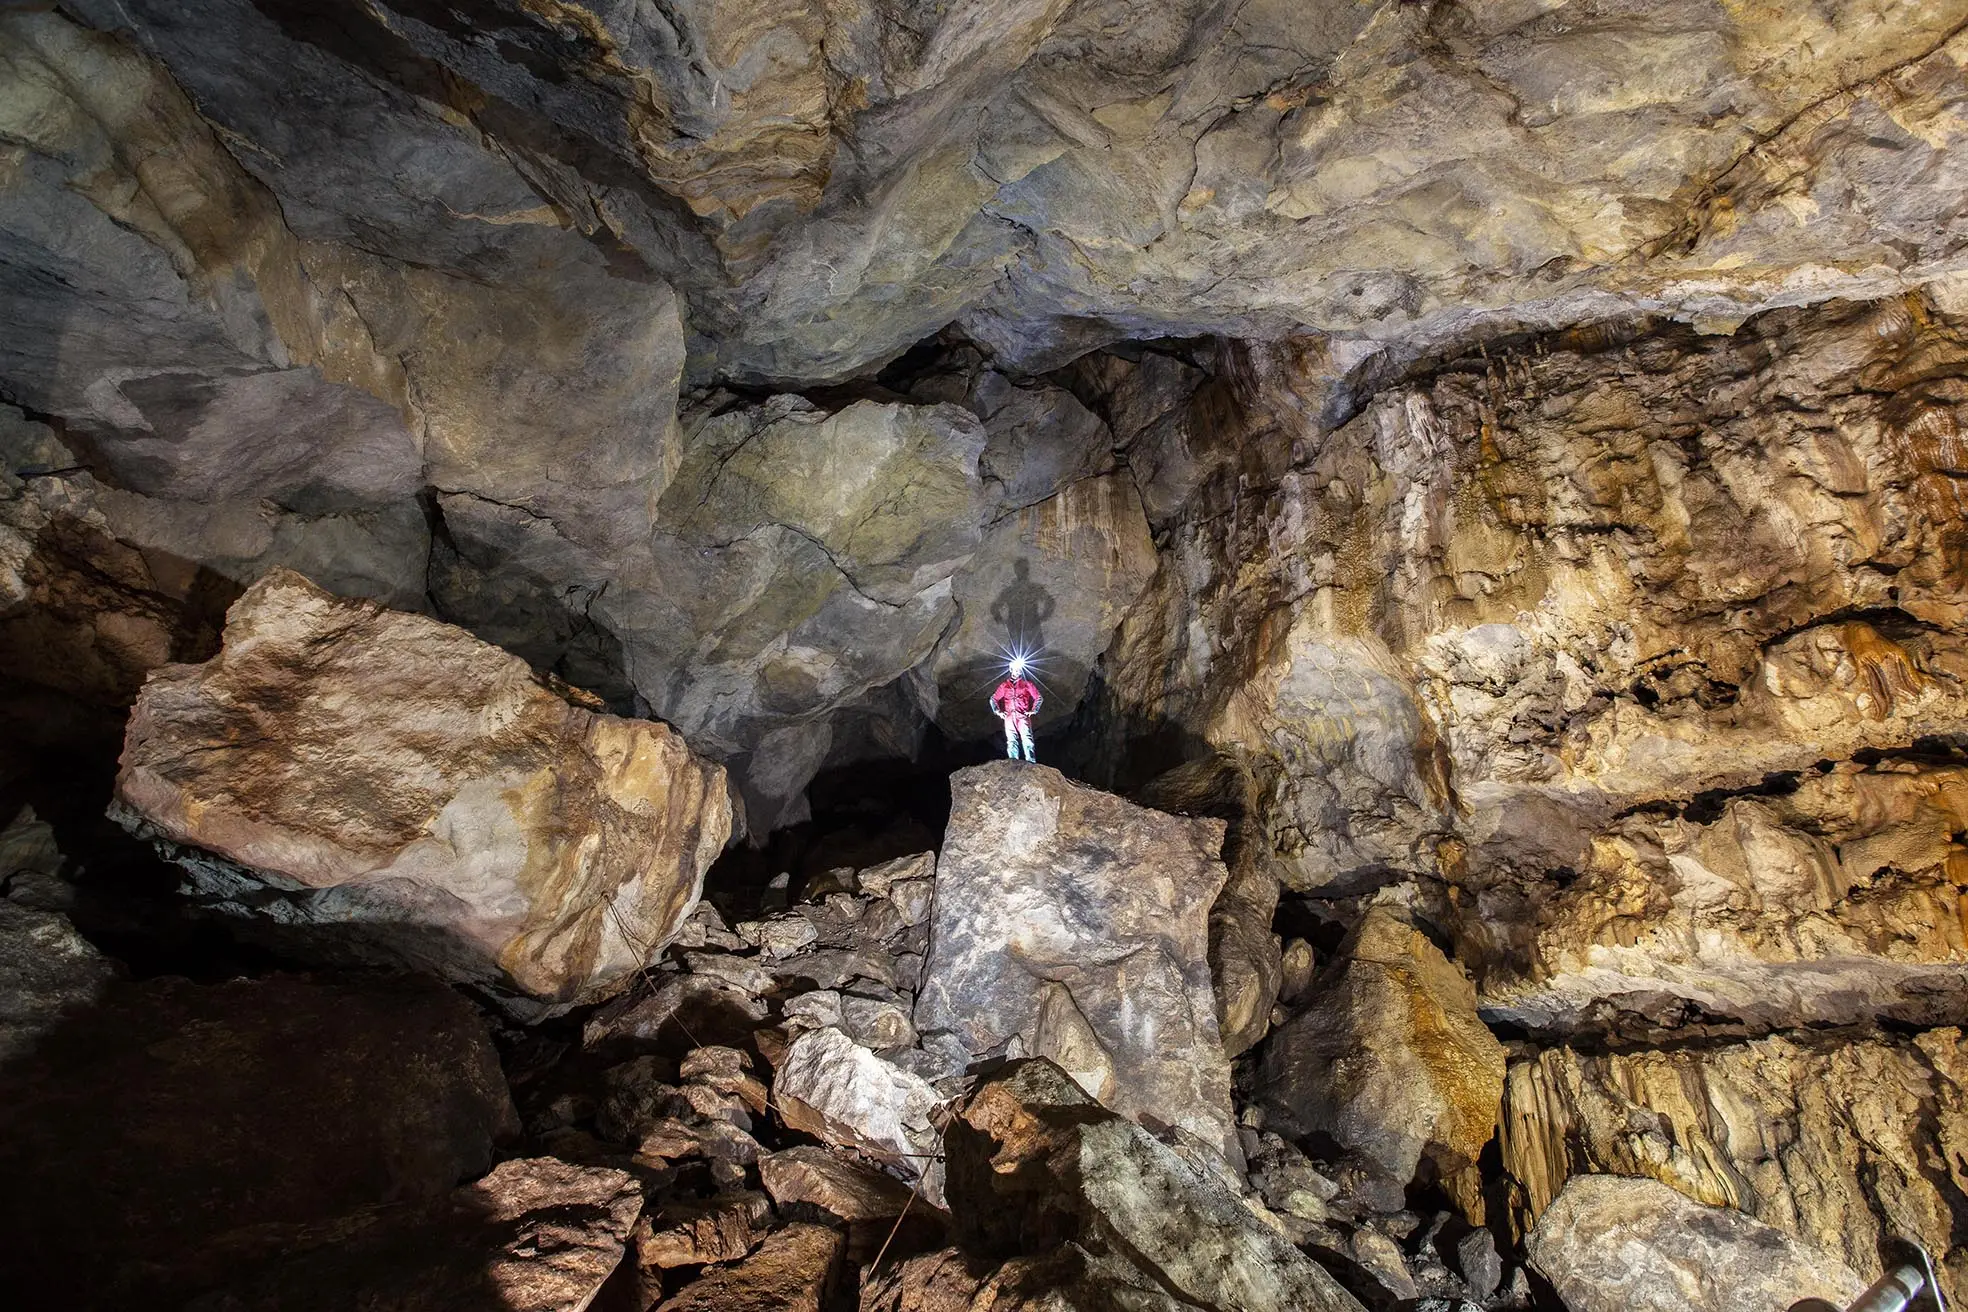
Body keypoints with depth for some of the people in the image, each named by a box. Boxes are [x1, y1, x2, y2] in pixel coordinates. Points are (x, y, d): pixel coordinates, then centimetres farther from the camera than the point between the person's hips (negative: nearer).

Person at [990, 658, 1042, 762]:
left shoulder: (1027, 684, 12)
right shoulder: (1004, 686, 17)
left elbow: (1039, 698, 12)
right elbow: (993, 699, 21)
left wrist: (1033, 711, 2)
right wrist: (998, 712, 7)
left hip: (1022, 716, -2)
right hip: (1009, 716, 2)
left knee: (1027, 739, -17)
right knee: (1011, 740, -4)